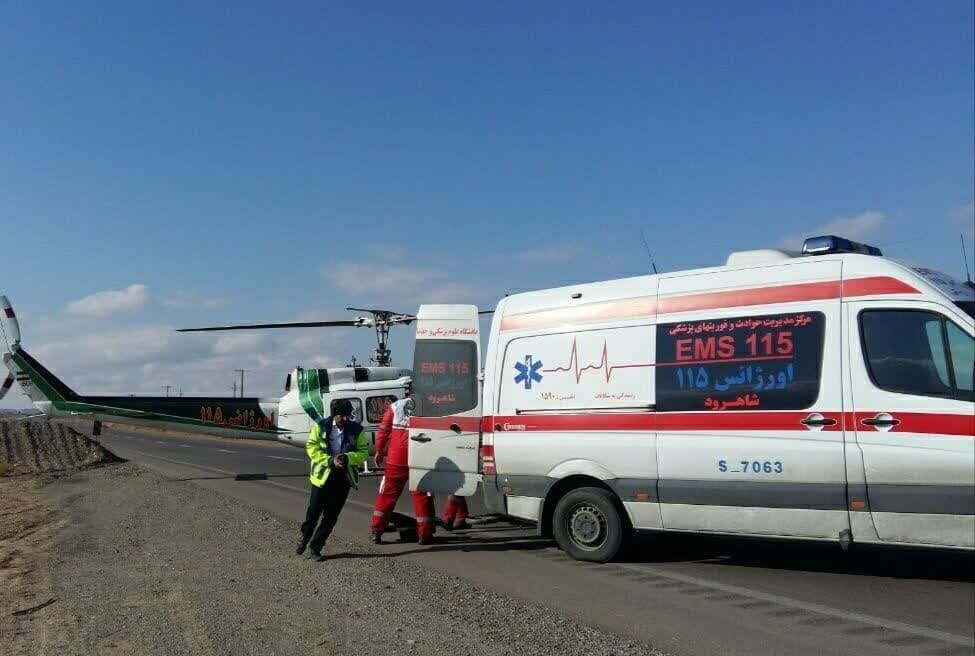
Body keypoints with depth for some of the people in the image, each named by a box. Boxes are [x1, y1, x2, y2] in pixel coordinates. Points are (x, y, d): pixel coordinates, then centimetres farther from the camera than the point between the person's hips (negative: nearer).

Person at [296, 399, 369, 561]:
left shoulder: (357, 430, 1)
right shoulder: (321, 427, -3)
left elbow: (364, 452, 1)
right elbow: (312, 448, -6)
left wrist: (347, 457, -18)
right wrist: (330, 460, -18)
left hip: (344, 478, 2)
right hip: (322, 476, -1)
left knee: (331, 516, 5)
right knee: (314, 511, 5)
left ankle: (316, 547, 19)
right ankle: (304, 537, 33)